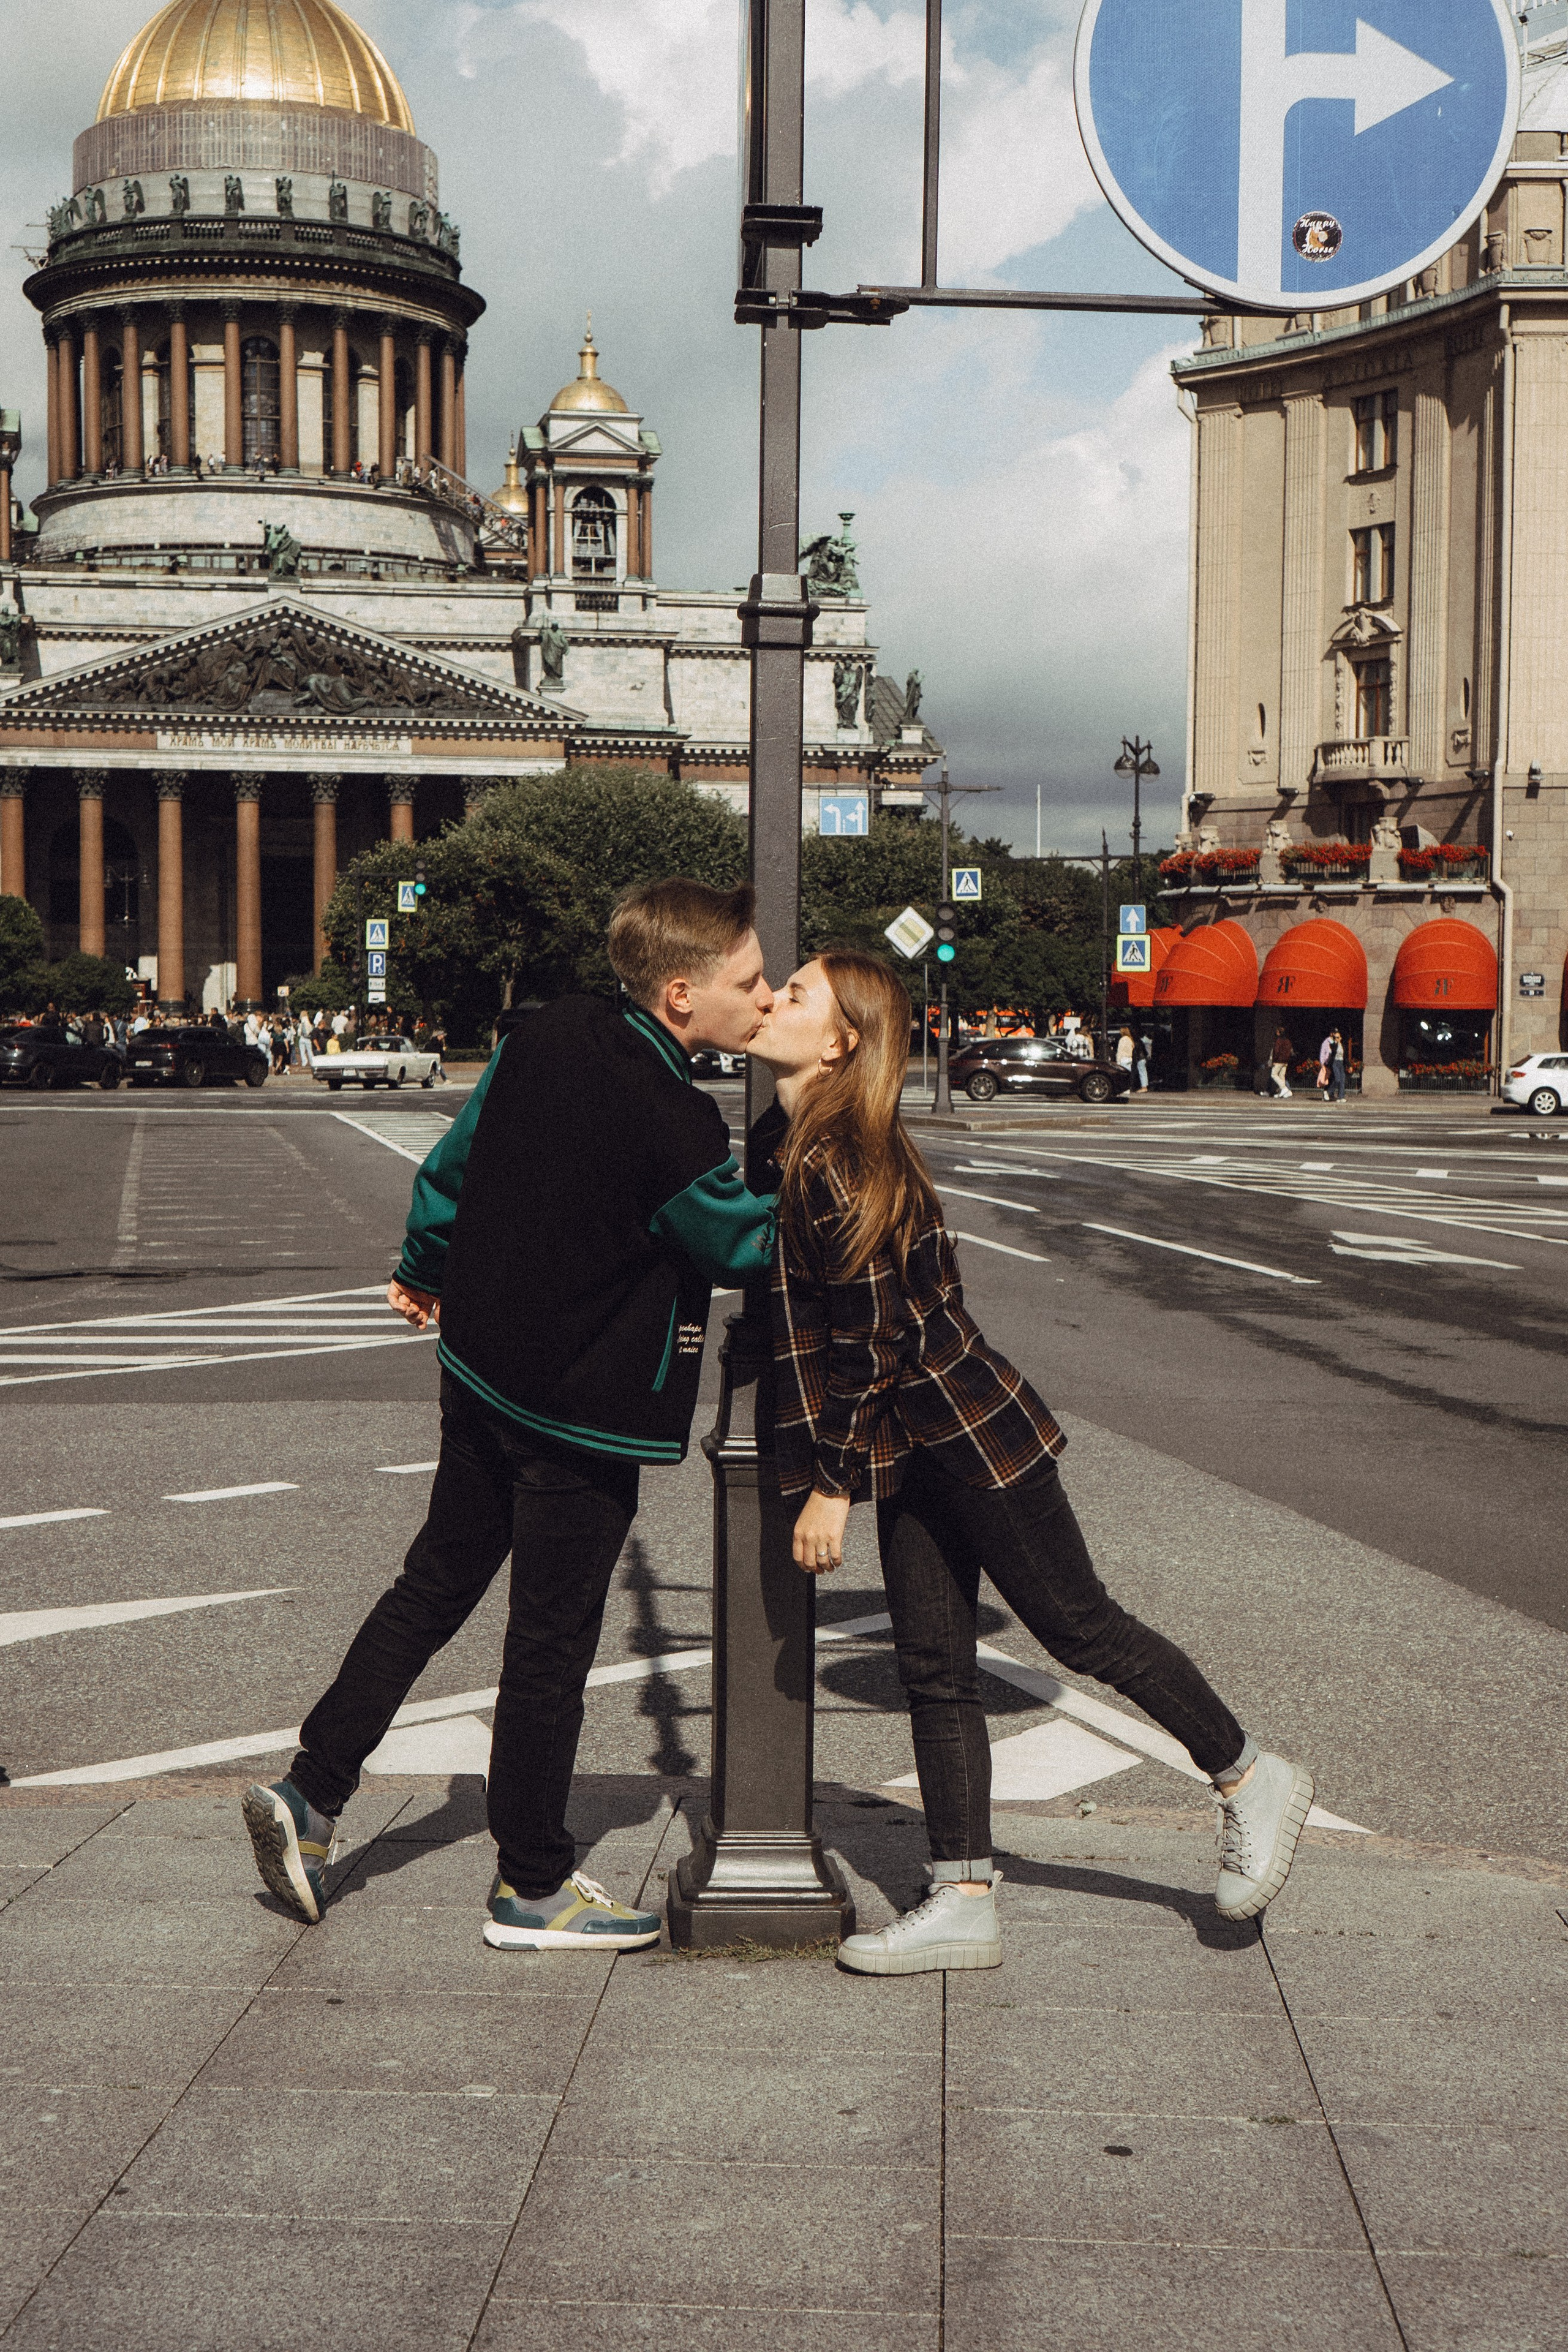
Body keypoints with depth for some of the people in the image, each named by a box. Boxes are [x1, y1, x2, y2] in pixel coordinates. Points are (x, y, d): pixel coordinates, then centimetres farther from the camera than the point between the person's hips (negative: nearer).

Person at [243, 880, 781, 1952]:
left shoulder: (548, 1034, -2)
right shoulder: (675, 1122, -25)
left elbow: (454, 1163, 10)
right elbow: (742, 1243, -8)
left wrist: (427, 1270, 26)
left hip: (482, 1368, 8)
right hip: (585, 1407, -7)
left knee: (436, 1583, 21)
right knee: (551, 1639, 5)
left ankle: (310, 1793, 23)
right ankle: (534, 1884, 18)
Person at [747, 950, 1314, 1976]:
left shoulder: (832, 1166, -22)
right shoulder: (780, 1144, 6)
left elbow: (870, 1346, -21)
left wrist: (832, 1486, -17)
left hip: (966, 1430, -9)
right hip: (911, 1451, 9)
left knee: (1080, 1625, 4)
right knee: (933, 1667, 8)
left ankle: (1252, 1781, 21)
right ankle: (965, 1902, 12)